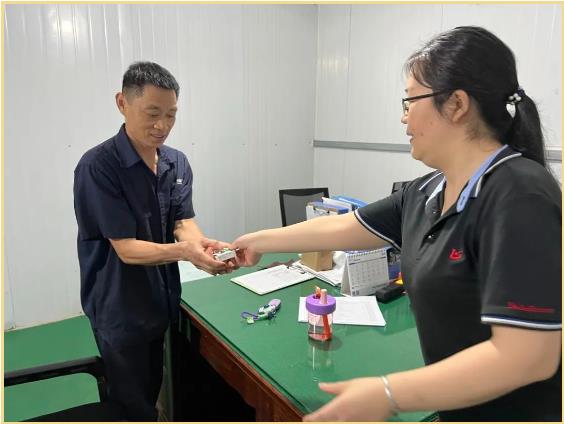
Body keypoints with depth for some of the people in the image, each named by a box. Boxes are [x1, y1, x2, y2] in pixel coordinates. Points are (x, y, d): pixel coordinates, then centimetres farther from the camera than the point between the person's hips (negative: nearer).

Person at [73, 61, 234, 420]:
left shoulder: (177, 162, -2)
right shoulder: (98, 166, -21)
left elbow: (184, 223, -8)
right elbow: (126, 248, -23)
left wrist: (202, 243, -30)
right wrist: (184, 251, -40)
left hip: (163, 298, 6)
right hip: (120, 309, -5)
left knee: (153, 392, 25)